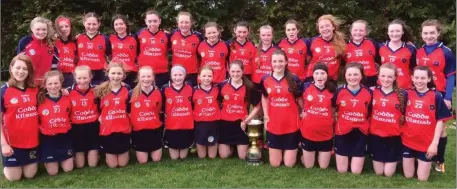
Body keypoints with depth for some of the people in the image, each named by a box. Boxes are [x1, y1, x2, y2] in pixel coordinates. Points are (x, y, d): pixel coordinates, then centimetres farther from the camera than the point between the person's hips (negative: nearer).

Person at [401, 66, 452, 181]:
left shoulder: (436, 96, -7)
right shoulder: (407, 94, -1)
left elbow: (440, 121, -6)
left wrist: (435, 143, -11)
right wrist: (400, 134, 0)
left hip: (427, 143, -1)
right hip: (408, 141, 2)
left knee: (422, 178, 5)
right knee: (408, 176, 10)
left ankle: (427, 162, 34)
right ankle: (414, 160, 38)